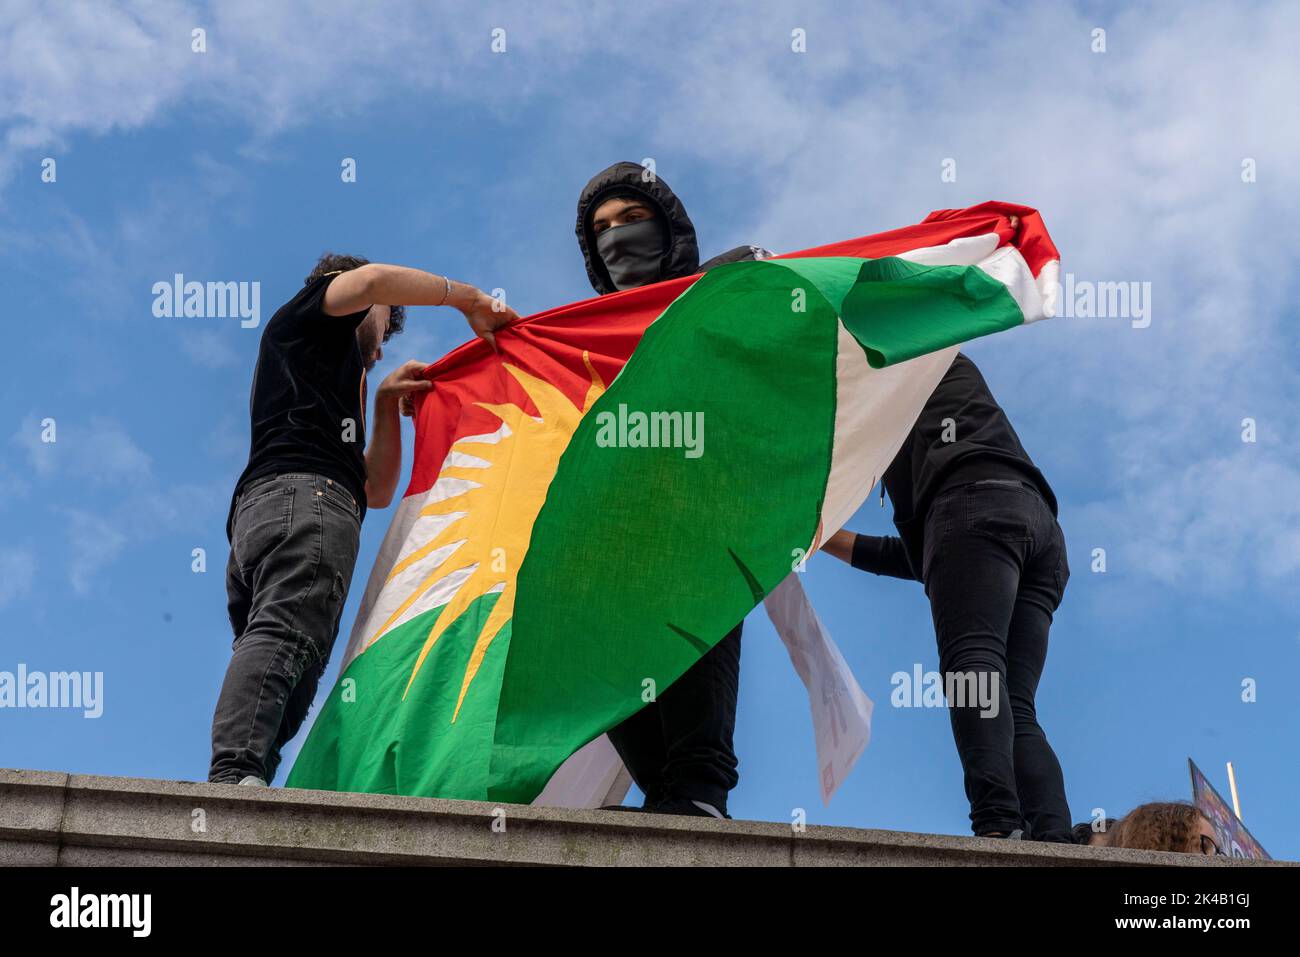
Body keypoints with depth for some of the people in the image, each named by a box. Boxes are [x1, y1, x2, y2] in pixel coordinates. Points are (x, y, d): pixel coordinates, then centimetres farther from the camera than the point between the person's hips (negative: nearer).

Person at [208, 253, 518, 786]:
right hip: (304, 493, -9)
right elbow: (372, 279, -1)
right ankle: (233, 774, -49)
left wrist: (386, 404, 28)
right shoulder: (309, 315, 23)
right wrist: (468, 299, 10)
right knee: (282, 634, -29)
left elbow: (377, 489, 36)